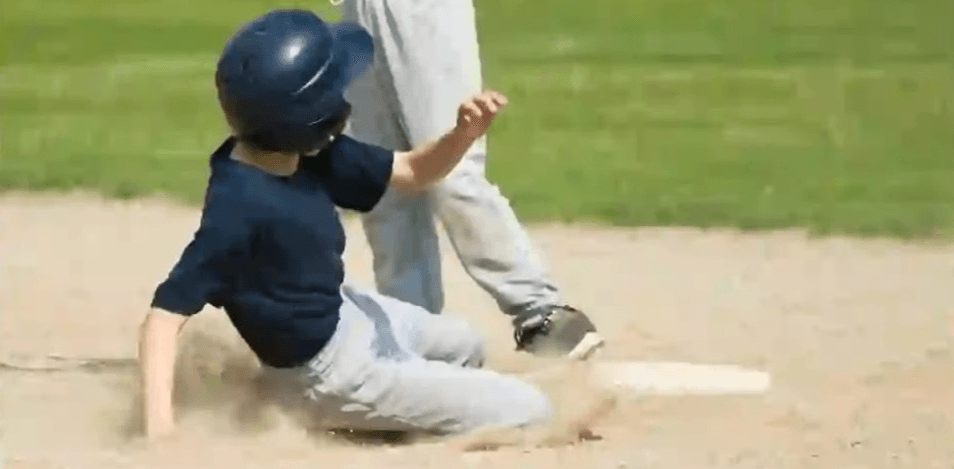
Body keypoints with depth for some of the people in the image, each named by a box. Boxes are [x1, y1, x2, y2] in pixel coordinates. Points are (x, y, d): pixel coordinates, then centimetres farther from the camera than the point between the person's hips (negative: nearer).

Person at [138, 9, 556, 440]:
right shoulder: (237, 206, -35)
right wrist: (159, 425, -46)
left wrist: (464, 133, -20)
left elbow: (412, 172, 1)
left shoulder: (309, 154, -10)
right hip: (339, 371, -9)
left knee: (464, 345, 36)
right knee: (530, 413, -2)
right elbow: (165, 314, -35)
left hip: (349, 311, 9)